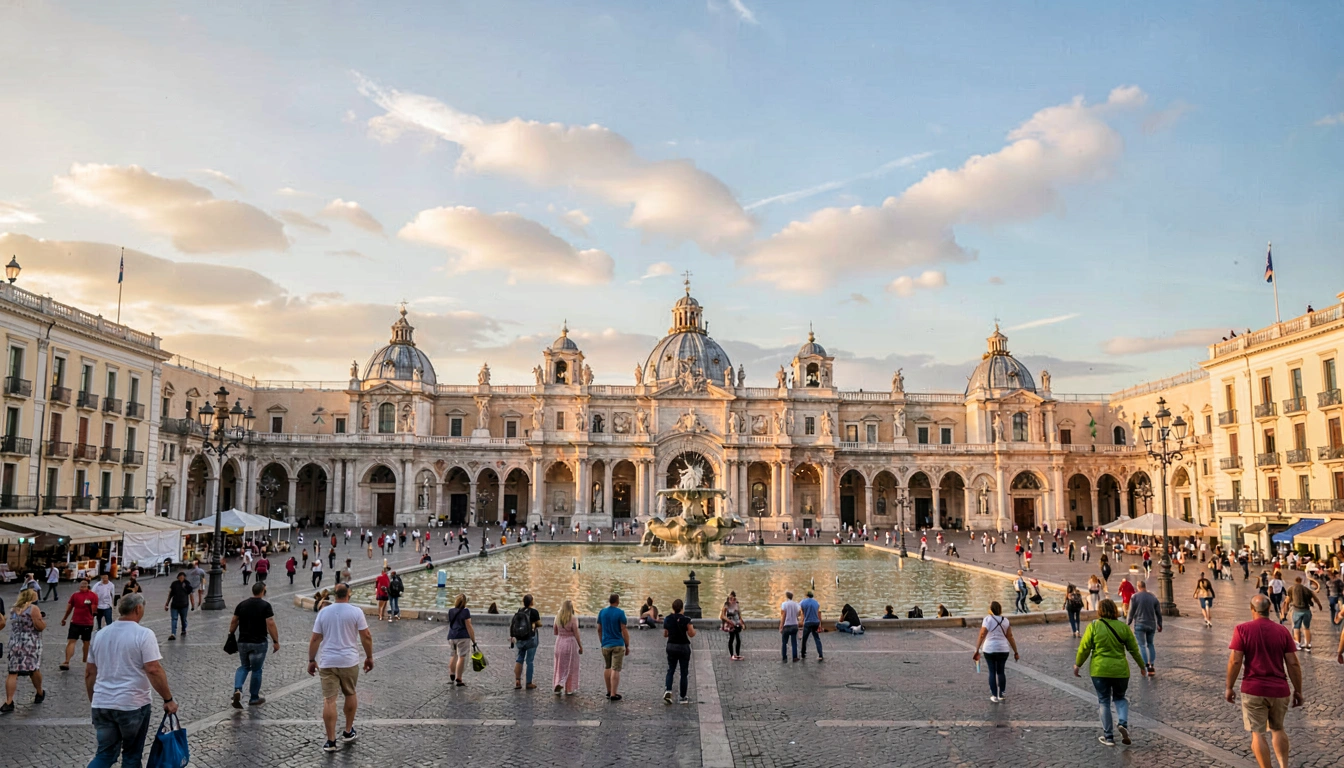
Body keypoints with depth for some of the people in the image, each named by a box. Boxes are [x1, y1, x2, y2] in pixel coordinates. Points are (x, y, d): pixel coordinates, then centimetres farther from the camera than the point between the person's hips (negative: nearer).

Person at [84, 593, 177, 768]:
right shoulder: (143, 634, -11)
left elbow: (89, 673, 13)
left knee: (105, 754, 13)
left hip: (102, 704, 5)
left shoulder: (101, 634, 8)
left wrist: (93, 703, 23)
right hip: (133, 705, -5)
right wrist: (168, 699, -11)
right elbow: (154, 670, -18)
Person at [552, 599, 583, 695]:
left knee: (560, 666, 17)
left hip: (559, 643, 4)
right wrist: (580, 647, -1)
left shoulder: (557, 618, -1)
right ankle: (569, 689, 16)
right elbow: (576, 635, -11)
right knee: (570, 667, 9)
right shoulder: (573, 619, -15)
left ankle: (558, 685, 4)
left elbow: (555, 632, 8)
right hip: (570, 643, -4)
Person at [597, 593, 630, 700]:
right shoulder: (620, 613, -11)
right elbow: (624, 630, -11)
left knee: (607, 668, 18)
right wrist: (627, 646, -3)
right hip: (618, 645, -5)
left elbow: (599, 629, 11)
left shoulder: (602, 612, 4)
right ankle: (613, 694, -3)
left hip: (605, 644, 5)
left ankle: (609, 691, 24)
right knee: (615, 670, -3)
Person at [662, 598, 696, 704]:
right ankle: (683, 697, 12)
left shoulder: (667, 619, -2)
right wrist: (693, 629, 8)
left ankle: (668, 690, -7)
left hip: (671, 647, 4)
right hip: (683, 647, -3)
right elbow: (691, 634, -12)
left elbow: (665, 634, 8)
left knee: (670, 670, 15)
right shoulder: (685, 620, -16)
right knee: (684, 673, 7)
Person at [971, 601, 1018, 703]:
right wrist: (1015, 652, 10)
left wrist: (977, 651, -17)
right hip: (1003, 649, 2)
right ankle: (1002, 694, 25)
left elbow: (982, 635, -15)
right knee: (1001, 671, 18)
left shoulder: (987, 619, -7)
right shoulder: (1005, 620, 3)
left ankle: (994, 696, 10)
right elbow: (1010, 637, 2)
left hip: (989, 649, -2)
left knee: (992, 672, 9)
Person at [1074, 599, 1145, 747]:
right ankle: (1123, 723, -3)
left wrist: (1077, 664, 7)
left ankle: (1108, 736, 12)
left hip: (1099, 670, -2)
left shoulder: (1094, 626, -7)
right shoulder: (1123, 627, -2)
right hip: (1120, 669, 2)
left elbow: (1084, 648, -7)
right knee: (1120, 697, 22)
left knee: (1104, 701, 9)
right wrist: (1141, 665, 20)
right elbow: (1134, 649, 5)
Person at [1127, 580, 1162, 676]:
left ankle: (1146, 666, -10)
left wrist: (1128, 624, 4)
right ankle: (1151, 666, 11)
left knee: (1142, 645, -1)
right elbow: (1158, 612, 8)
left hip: (1139, 625, -4)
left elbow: (1131, 612, -5)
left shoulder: (1135, 597, -5)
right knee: (1150, 644, 17)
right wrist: (1159, 625, 17)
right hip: (1151, 625, 4)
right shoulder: (1153, 597, 5)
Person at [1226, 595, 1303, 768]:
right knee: (1277, 729, 23)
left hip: (1253, 689, -4)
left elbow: (1235, 661, -11)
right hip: (1279, 690, 4)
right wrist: (1298, 691, 9)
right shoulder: (1283, 631, 0)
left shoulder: (1242, 629, -7)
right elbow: (1293, 664, -2)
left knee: (1257, 733, 5)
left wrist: (1229, 687, -2)